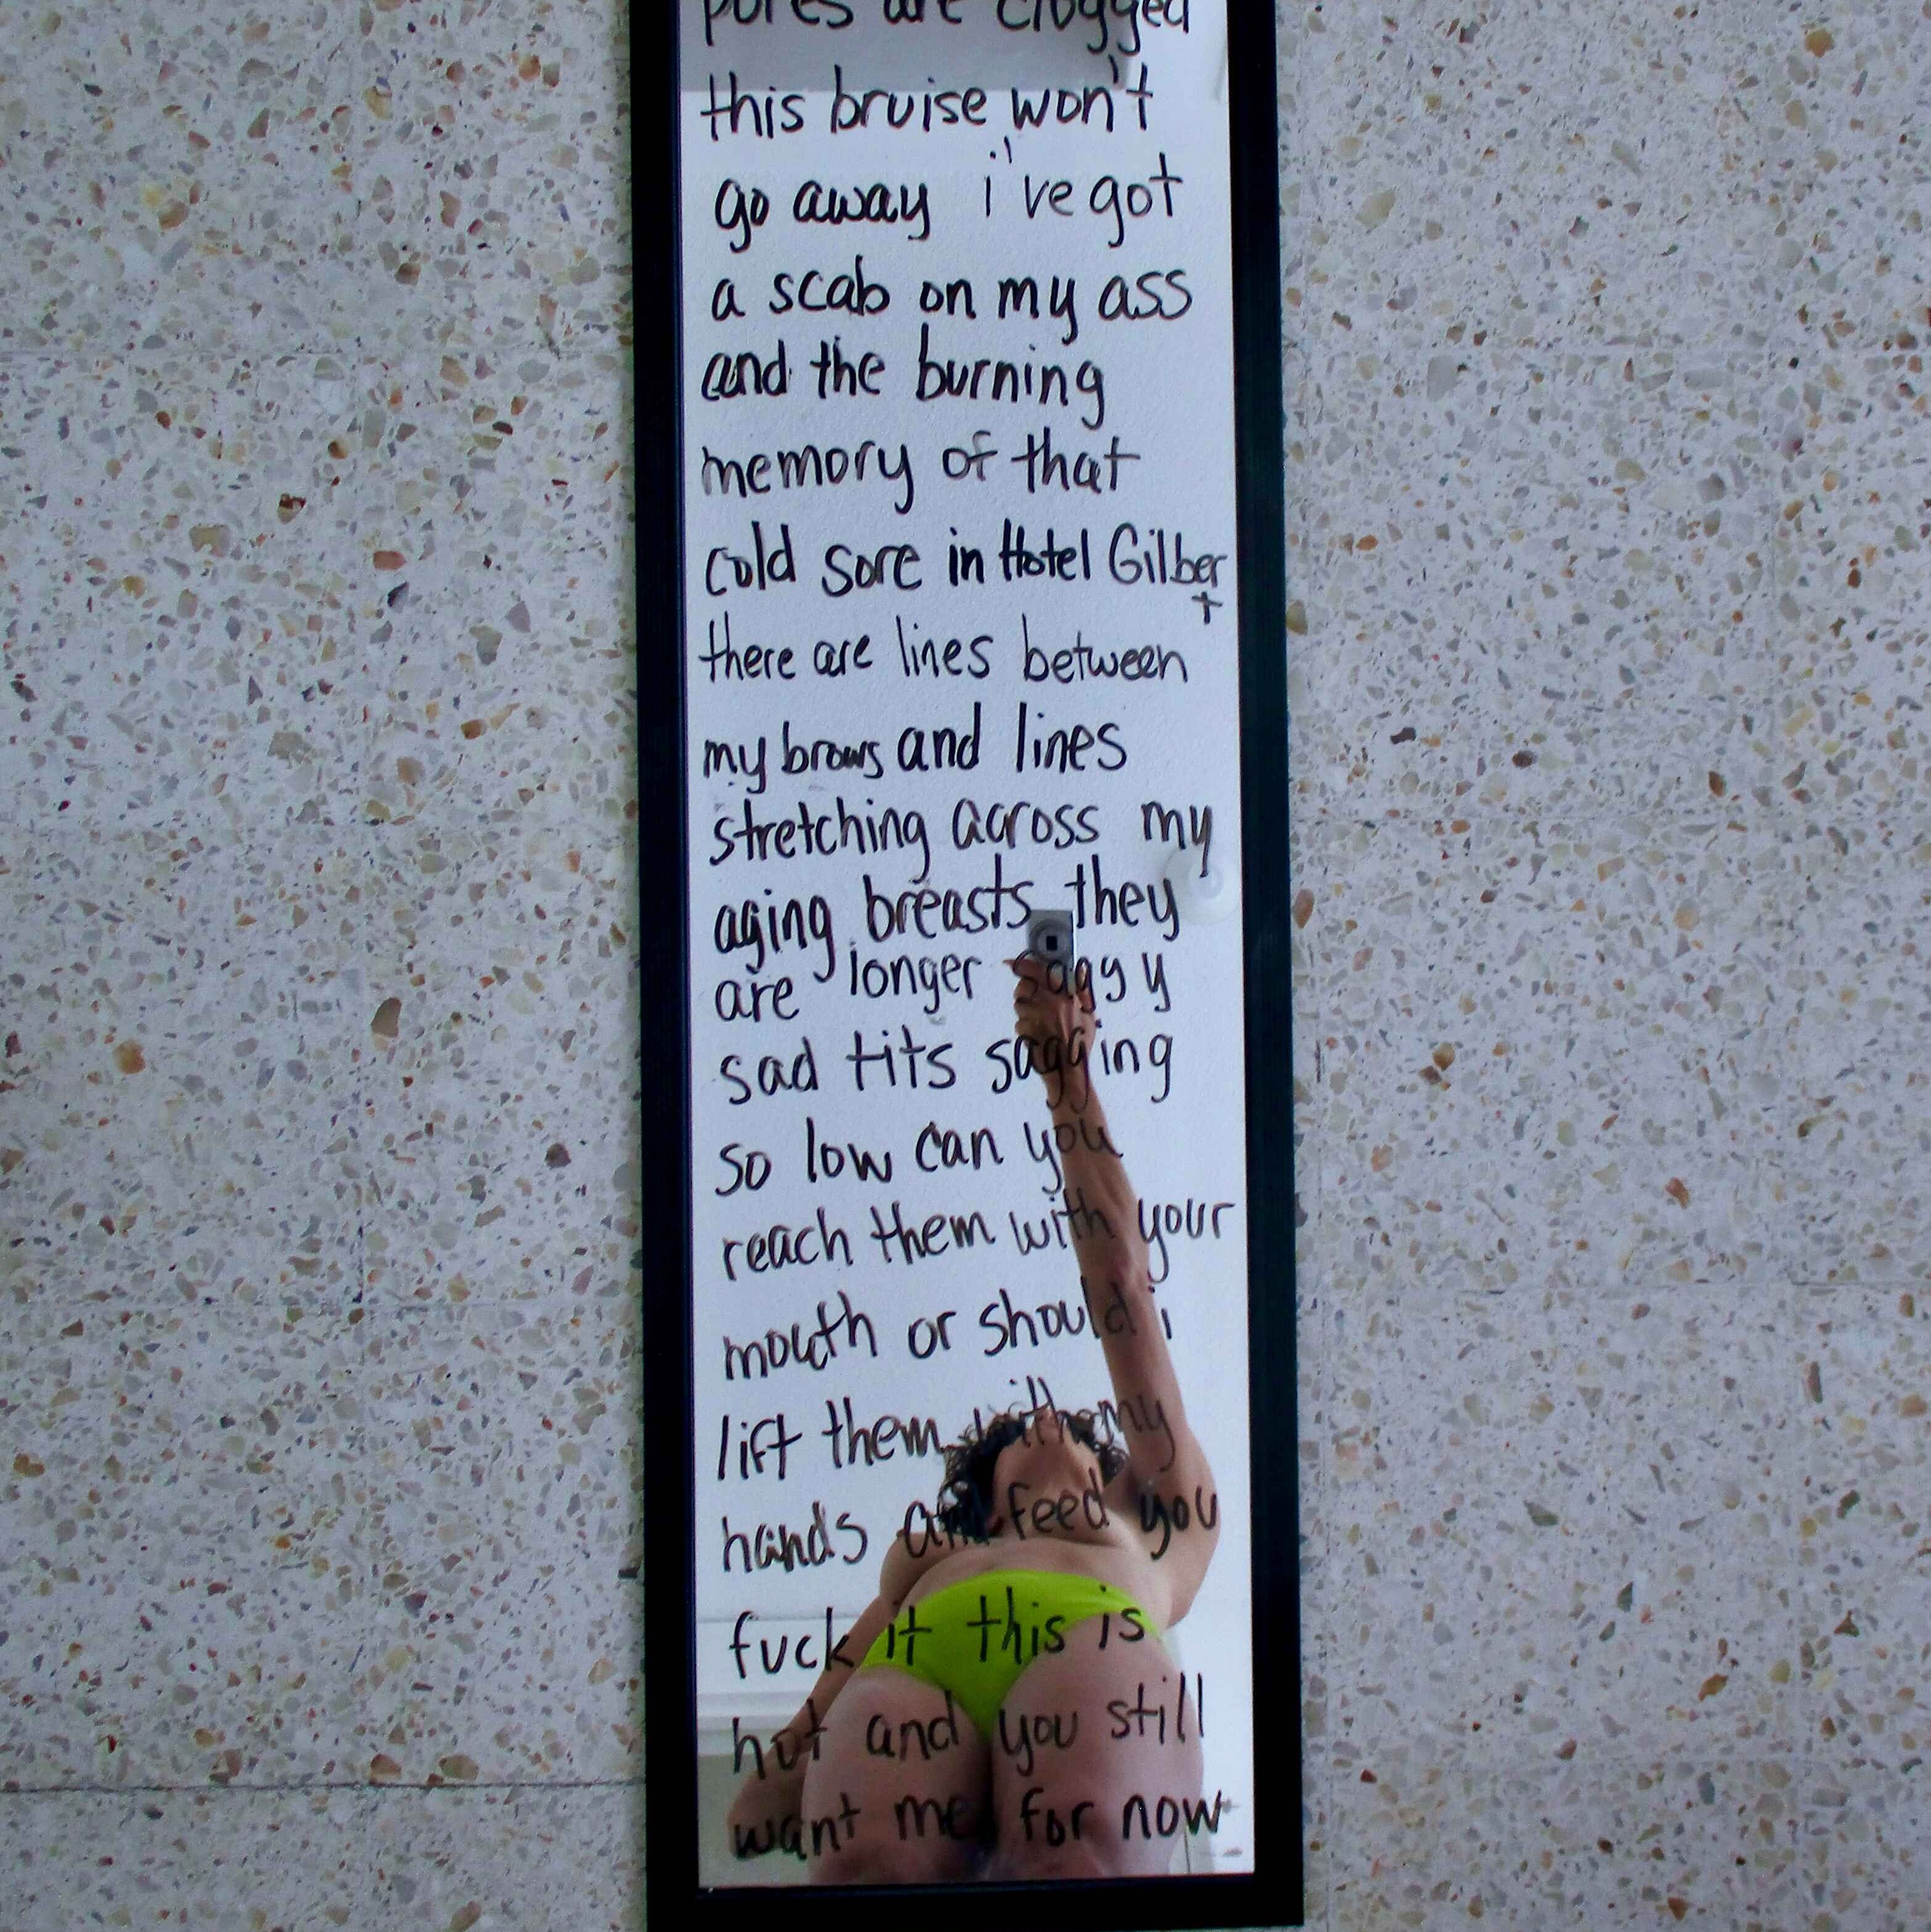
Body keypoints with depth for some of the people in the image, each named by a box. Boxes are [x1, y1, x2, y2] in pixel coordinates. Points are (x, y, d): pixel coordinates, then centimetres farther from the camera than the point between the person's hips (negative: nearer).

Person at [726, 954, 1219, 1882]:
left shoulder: (1161, 1518, 43)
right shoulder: (937, 1545, 46)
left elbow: (1121, 1283, 41)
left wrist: (1071, 1073, 44)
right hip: (915, 1665, 1)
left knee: (1084, 1854, -39)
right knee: (868, 1866, -36)